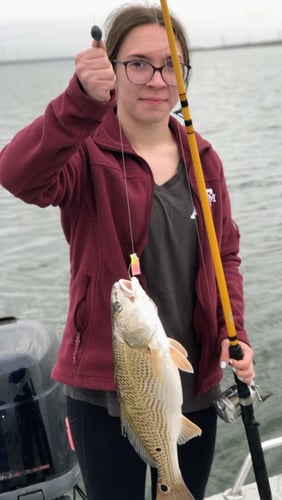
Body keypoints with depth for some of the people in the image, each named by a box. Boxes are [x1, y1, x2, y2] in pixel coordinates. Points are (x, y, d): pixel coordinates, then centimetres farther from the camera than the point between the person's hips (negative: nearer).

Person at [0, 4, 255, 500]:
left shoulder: (203, 158, 4)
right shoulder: (88, 152, -13)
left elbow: (226, 254, 11)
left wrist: (235, 334, -3)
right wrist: (82, 101, -49)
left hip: (195, 384, 5)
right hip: (107, 388, -5)